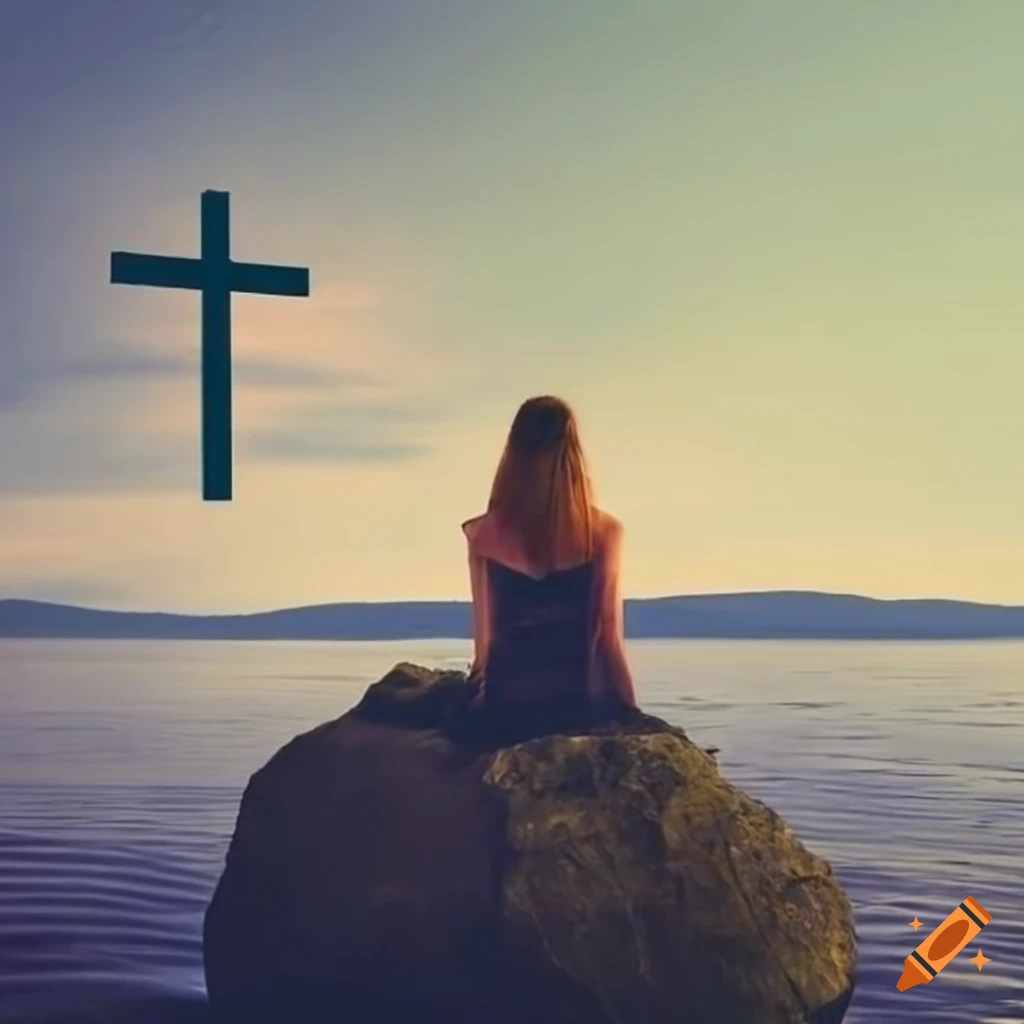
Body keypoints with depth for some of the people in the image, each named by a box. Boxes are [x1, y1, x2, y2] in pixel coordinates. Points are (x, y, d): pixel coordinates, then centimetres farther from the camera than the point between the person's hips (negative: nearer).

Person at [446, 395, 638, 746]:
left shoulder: (484, 534, -1)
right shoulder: (603, 531, -5)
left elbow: (485, 637, 3)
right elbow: (608, 637, -4)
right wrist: (632, 717, 6)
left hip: (505, 707, 1)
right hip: (580, 705, -1)